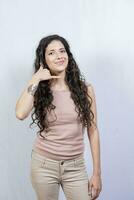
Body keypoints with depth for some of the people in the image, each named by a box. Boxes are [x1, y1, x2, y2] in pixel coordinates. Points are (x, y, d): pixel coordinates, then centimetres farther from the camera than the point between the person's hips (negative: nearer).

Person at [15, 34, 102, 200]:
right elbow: (20, 114, -25)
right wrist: (35, 79, -17)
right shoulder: (39, 90, -4)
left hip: (75, 167, 0)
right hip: (44, 164, 0)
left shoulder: (85, 89, -3)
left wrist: (97, 173, 0)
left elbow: (92, 131, 0)